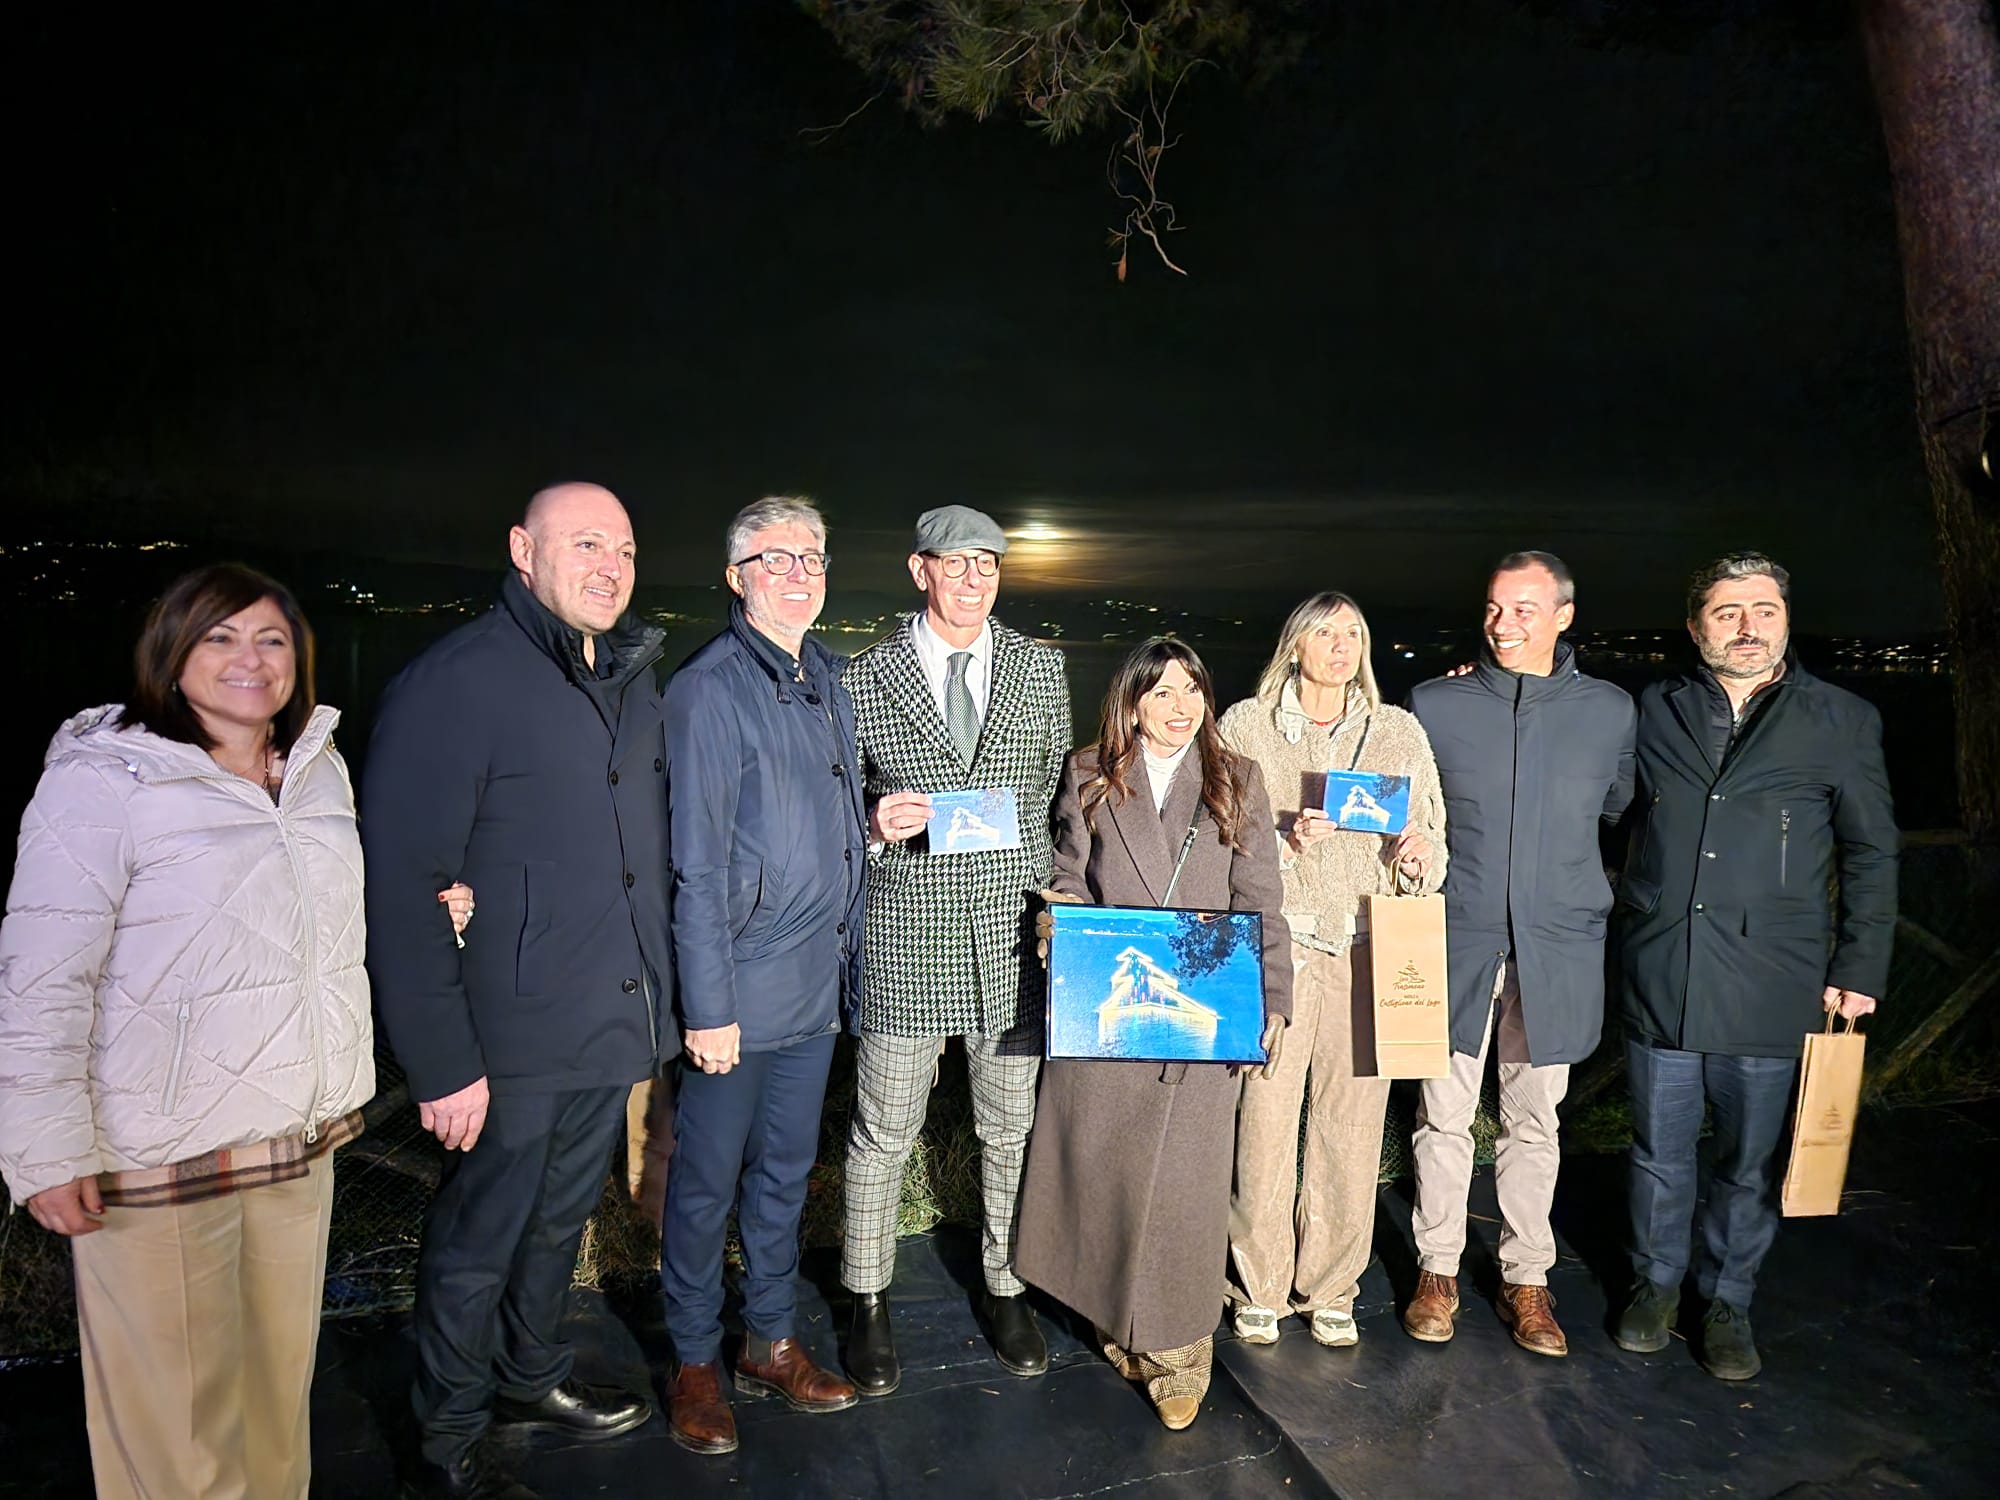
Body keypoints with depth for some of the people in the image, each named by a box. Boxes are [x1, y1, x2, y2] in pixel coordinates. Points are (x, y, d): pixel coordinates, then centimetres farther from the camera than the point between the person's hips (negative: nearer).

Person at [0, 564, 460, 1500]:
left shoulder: (321, 767, 7)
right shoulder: (105, 779, -10)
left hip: (301, 1139, 6)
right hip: (157, 1159, -5)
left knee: (281, 1380, 18)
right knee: (174, 1400, 8)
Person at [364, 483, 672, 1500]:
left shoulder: (633, 680, 7)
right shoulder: (454, 683, -16)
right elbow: (401, 890, -18)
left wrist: (658, 992, 4)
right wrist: (443, 1063, -18)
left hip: (613, 1028, 7)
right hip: (514, 1043, -6)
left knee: (561, 1221, 24)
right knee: (477, 1243, 12)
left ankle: (531, 1380, 47)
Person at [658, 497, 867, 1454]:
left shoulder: (827, 679, 9)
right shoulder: (709, 690, -13)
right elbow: (697, 862, -16)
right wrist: (708, 1005, -16)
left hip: (816, 985, 7)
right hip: (738, 994, -7)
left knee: (786, 1171, 18)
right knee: (706, 1182, 9)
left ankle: (772, 1341, 35)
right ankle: (695, 1363, 29)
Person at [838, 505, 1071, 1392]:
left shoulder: (1040, 668, 6)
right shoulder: (867, 676, 0)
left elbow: (1058, 787, 11)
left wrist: (1050, 888, 3)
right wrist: (875, 824, -15)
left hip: (1013, 931, 2)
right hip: (906, 935, -2)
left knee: (1012, 1127, 14)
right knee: (884, 1132, 10)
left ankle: (1005, 1287, 35)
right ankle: (869, 1303, 31)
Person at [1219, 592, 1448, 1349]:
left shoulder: (1400, 732, 11)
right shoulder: (1245, 726, 4)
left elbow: (1433, 848, 14)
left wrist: (1418, 855, -9)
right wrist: (1286, 840, -14)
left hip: (1367, 953, 2)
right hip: (1274, 947, -2)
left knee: (1351, 1124, 5)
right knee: (1265, 1117, -1)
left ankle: (1330, 1287, 25)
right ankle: (1261, 1286, 20)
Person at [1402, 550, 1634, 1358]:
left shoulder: (1610, 709, 4)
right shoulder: (1433, 703, 2)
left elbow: (1626, 813, 17)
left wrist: (1591, 893, 11)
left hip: (1555, 948, 1)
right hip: (1456, 940, 0)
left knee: (1533, 1120, 11)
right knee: (1444, 1116, 7)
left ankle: (1526, 1277, 26)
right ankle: (1438, 1270, 23)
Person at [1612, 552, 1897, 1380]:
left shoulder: (1843, 721, 2)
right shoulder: (1652, 711, 5)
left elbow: (1870, 854, 7)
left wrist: (1859, 968, 4)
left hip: (1768, 990, -1)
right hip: (1658, 979, 1)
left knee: (1749, 1164, 12)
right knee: (1660, 1154, 14)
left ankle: (1727, 1300, 33)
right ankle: (1657, 1282, 35)